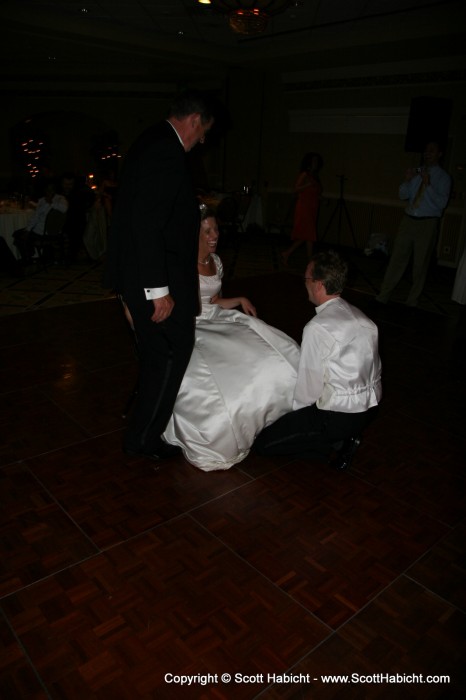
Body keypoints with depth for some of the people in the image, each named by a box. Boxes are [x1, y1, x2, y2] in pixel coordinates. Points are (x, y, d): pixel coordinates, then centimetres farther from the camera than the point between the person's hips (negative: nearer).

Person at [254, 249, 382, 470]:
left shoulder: (318, 327, -21)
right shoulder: (361, 317, 4)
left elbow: (310, 385, -16)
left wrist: (294, 409, 4)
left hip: (340, 415, -8)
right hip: (370, 405, 9)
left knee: (262, 443, -1)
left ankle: (336, 443, -2)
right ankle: (344, 436, 11)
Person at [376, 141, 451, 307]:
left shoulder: (443, 177, -2)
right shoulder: (416, 172, 10)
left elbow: (441, 203, -12)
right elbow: (403, 195, 7)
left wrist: (428, 184, -20)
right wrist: (407, 180, -11)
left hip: (427, 223, -3)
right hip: (409, 219, 3)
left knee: (421, 263, 4)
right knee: (397, 258, 3)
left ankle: (413, 300, 16)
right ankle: (383, 296, 9)